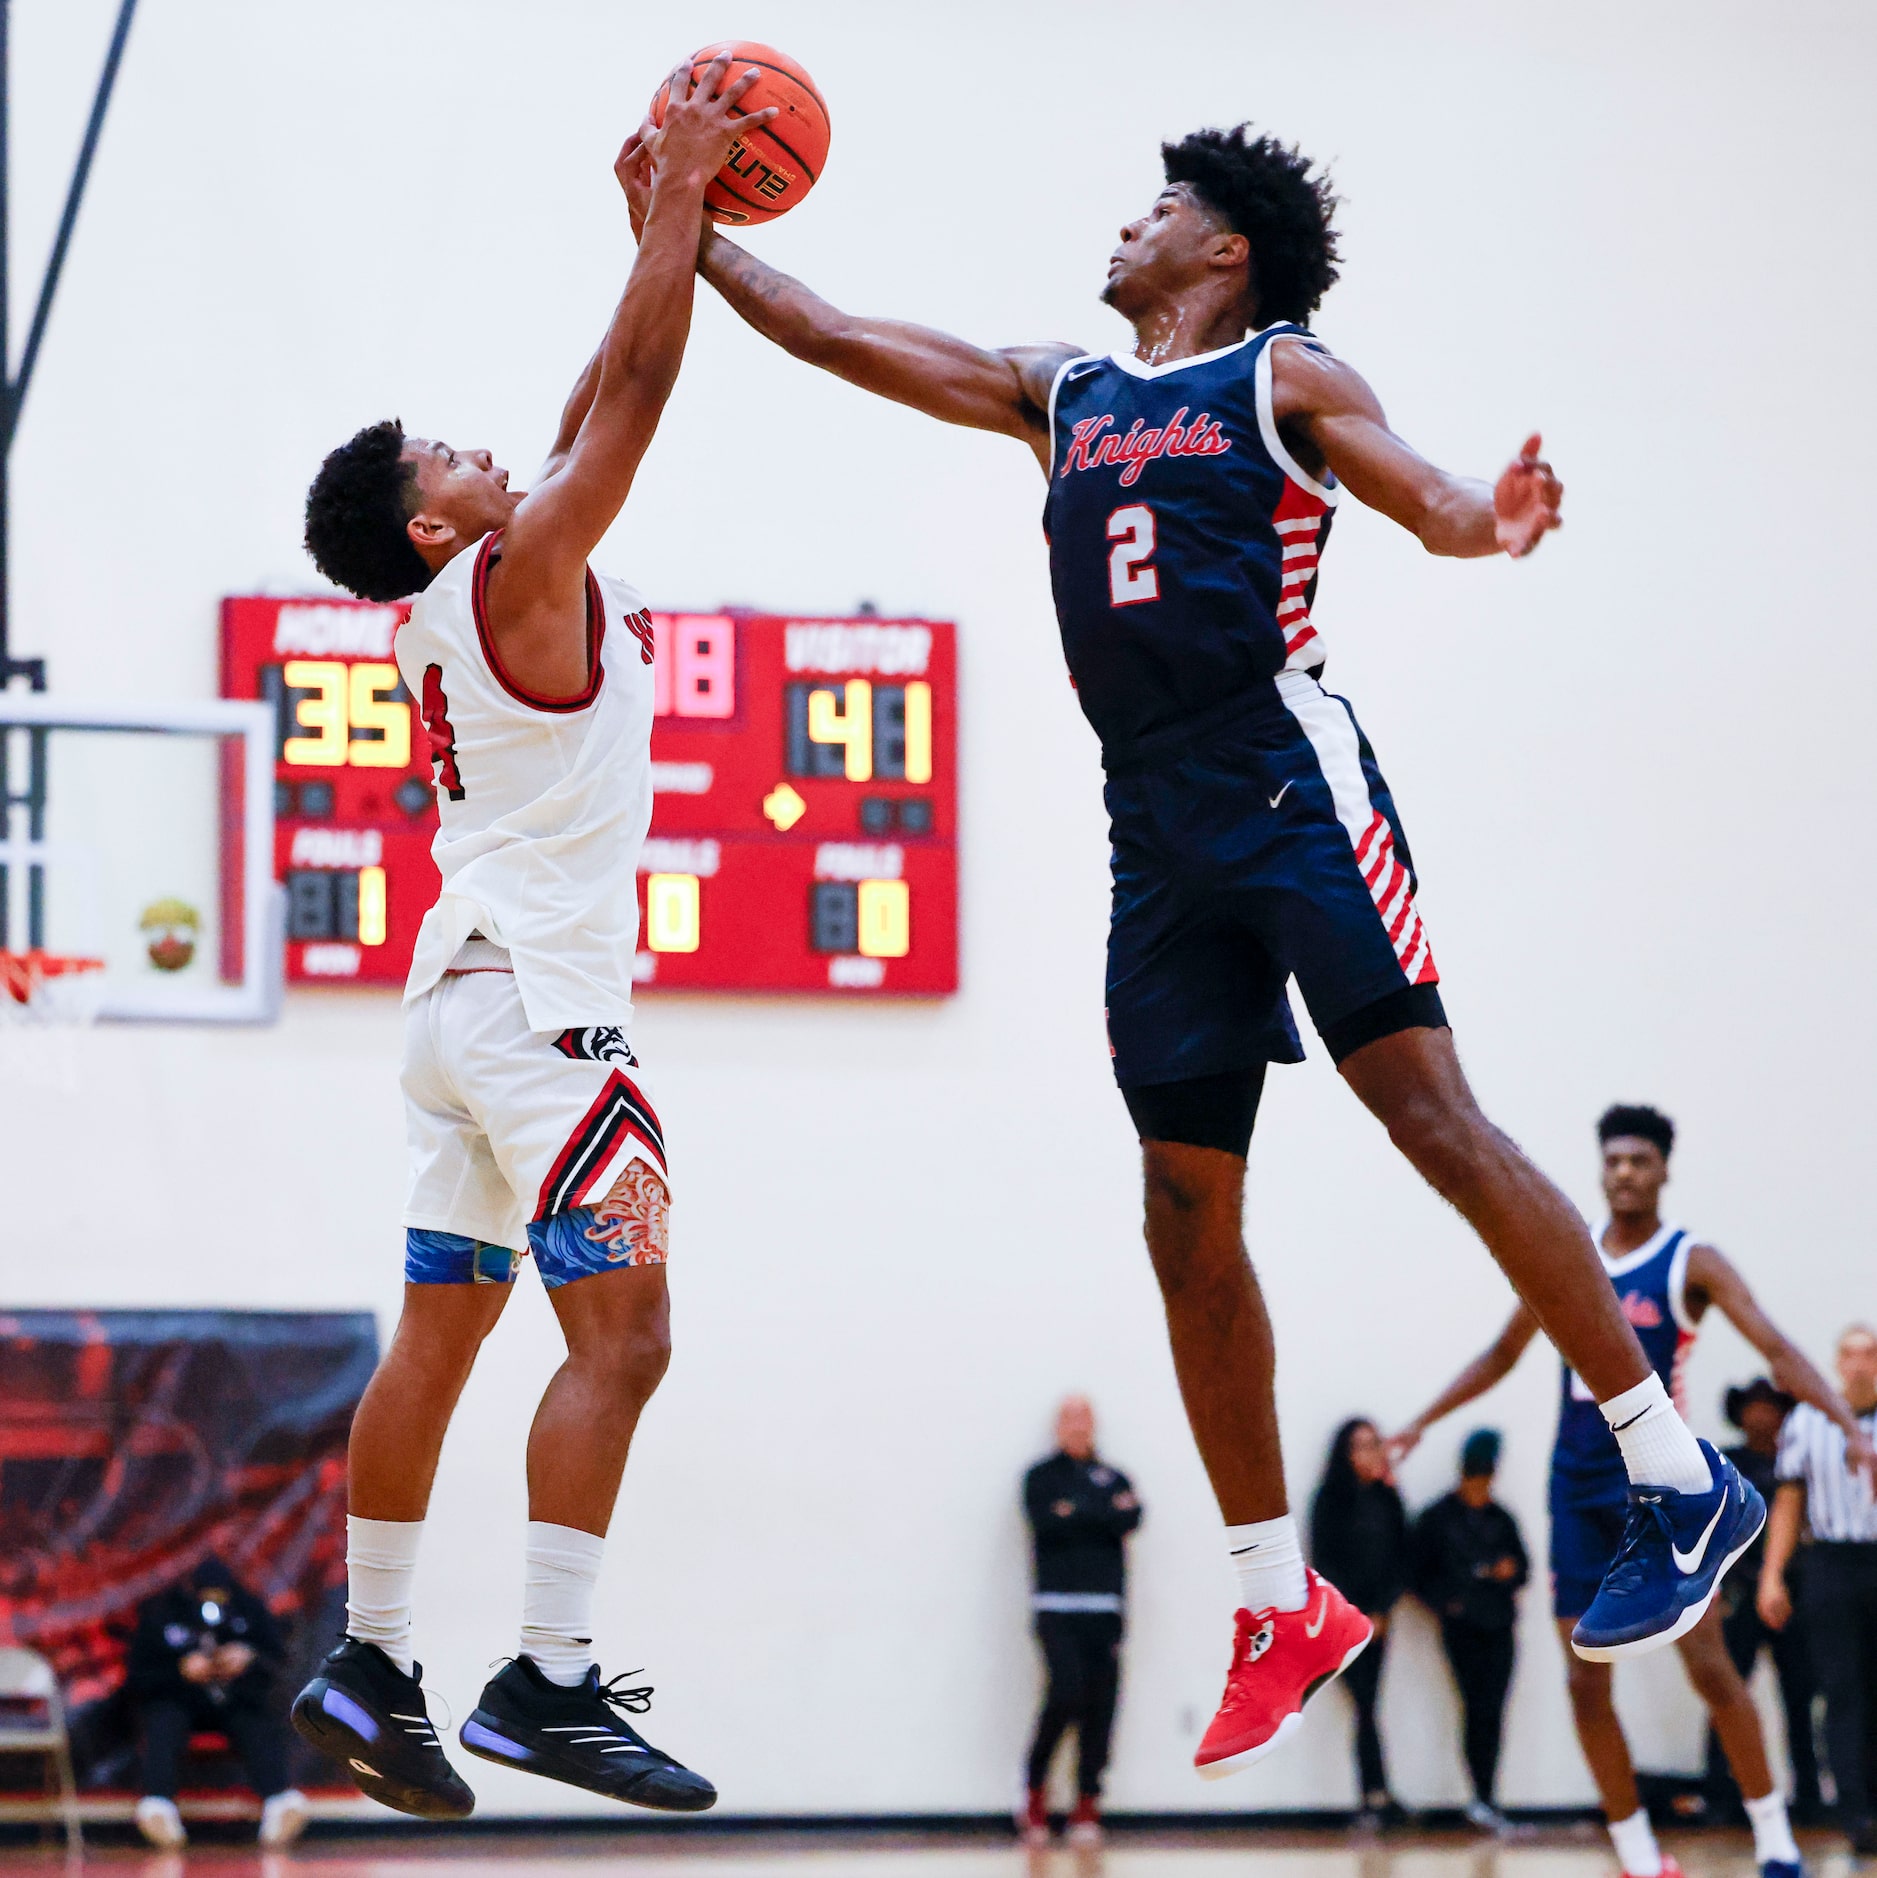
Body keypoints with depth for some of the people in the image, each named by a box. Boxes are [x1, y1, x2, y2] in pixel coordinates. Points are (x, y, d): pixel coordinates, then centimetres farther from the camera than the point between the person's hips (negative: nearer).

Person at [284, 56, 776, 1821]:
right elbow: (634, 392, -10)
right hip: (539, 1000, -10)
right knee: (618, 1330, -13)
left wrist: (669, 227, 24)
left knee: (435, 1337, 10)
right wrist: (678, 193, -3)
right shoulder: (521, 575, -7)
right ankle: (549, 1681, -19)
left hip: (464, 997, 10)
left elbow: (592, 418, 25)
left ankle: (368, 1662, 11)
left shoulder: (455, 606, 17)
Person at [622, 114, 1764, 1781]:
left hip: (1292, 782, -6)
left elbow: (1422, 496, -10)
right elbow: (835, 338, 23)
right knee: (1189, 1226, 4)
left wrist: (1491, 522, -32)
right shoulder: (1061, 394, 21)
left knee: (1433, 1115, -16)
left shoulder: (1284, 379, 5)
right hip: (1157, 829, 6)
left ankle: (1683, 1480, -11)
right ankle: (1281, 1613, 12)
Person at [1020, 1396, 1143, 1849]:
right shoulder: (1042, 1477, 10)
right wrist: (1105, 1514, -8)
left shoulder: (1114, 1479, 17)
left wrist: (1076, 1513, -11)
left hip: (1105, 1608, 3)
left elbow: (1130, 1520, -3)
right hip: (1057, 1607, -3)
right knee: (1066, 1693, -19)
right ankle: (1036, 1788, 1)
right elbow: (1046, 1523, -9)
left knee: (1100, 1707, -3)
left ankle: (1087, 1807, 0)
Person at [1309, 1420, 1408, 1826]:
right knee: (1364, 1703, -10)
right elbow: (1324, 1562, -3)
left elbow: (1399, 1561, 8)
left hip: (1375, 1619, 4)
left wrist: (1380, 1612, -3)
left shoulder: (1388, 1498, 9)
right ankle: (1378, 1797, -12)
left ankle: (1370, 1804, 4)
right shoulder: (1331, 1499, -2)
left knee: (1367, 1706, 3)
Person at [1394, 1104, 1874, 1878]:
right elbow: (1503, 1355, 21)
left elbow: (1776, 1349, -15)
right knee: (1586, 1681, 1)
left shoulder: (1690, 1263, -5)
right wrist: (1421, 1423, 17)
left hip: (1658, 1486, -4)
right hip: (1579, 1488, 4)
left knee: (1708, 1664, -9)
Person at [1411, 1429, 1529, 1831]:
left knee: (1492, 1711, 0)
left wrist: (1512, 1570, -4)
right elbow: (1420, 1572, 4)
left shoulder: (1500, 1519, 13)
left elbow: (1523, 1565, 19)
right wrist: (1444, 1602, -11)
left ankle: (1485, 1800, 4)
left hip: (1499, 1626, 3)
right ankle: (1483, 1797, -9)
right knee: (1478, 1708, -10)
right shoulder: (1437, 1518, 4)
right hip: (1461, 1627, -3)